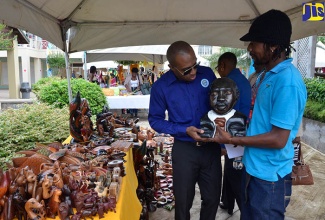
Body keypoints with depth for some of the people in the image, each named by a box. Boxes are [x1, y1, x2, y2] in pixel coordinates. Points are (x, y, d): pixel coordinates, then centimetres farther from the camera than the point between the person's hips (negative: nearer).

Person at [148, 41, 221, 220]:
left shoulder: (207, 74, -7)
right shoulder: (161, 87, -14)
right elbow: (155, 120, -6)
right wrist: (185, 130, -19)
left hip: (211, 146, 3)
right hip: (184, 149, -2)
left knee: (212, 197, 17)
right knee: (183, 200, 15)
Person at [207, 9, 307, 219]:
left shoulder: (288, 82, -25)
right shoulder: (271, 74, 6)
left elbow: (278, 139, -25)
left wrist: (231, 140, -20)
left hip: (269, 176, -9)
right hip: (255, 168, 9)